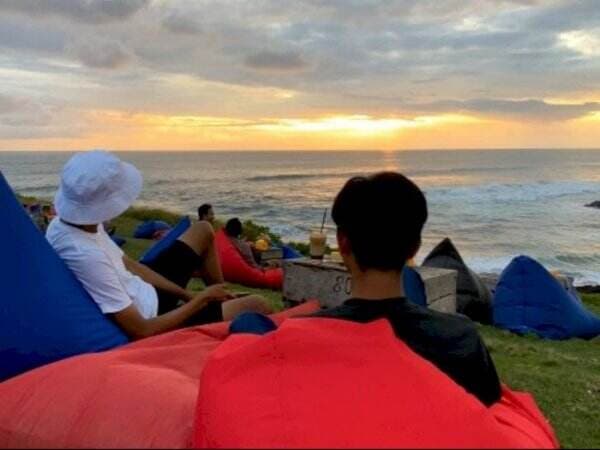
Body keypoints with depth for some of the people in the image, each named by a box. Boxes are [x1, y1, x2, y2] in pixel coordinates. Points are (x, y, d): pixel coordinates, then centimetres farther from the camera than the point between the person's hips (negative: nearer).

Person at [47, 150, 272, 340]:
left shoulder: (65, 222, -8)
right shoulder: (86, 255, -36)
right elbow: (141, 331, -32)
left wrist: (188, 295, 1)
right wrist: (200, 299, -18)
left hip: (144, 294, 9)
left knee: (203, 230, 19)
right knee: (256, 305, -10)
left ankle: (222, 300, 35)